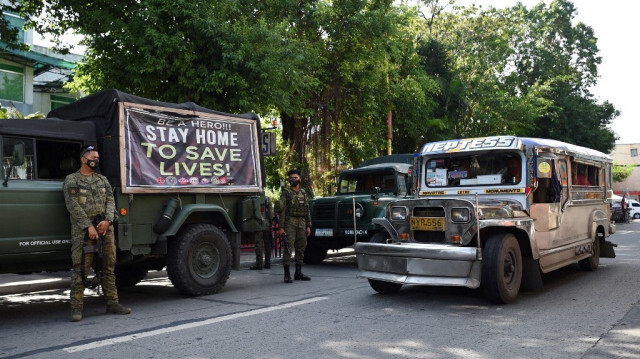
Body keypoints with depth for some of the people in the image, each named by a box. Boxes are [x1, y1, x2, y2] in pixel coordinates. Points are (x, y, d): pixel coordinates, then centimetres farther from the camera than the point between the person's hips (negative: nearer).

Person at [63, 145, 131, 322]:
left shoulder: (102, 179, 19)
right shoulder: (71, 180, 3)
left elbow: (110, 201, 10)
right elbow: (73, 206, -7)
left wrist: (107, 220, -8)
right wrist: (89, 226, -15)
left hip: (104, 227, 5)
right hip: (83, 229, -5)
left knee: (109, 266, 8)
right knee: (80, 269, -7)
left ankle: (112, 303, 15)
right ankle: (76, 309, -4)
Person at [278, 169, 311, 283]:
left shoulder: (303, 193, 15)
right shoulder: (285, 193, 0)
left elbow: (307, 211, 17)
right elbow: (282, 211, -5)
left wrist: (308, 226, 9)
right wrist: (281, 227, -12)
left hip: (301, 224, 5)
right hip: (290, 223, -5)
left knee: (301, 248, 8)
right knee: (288, 248, -8)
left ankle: (298, 273, 17)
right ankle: (287, 275, -5)